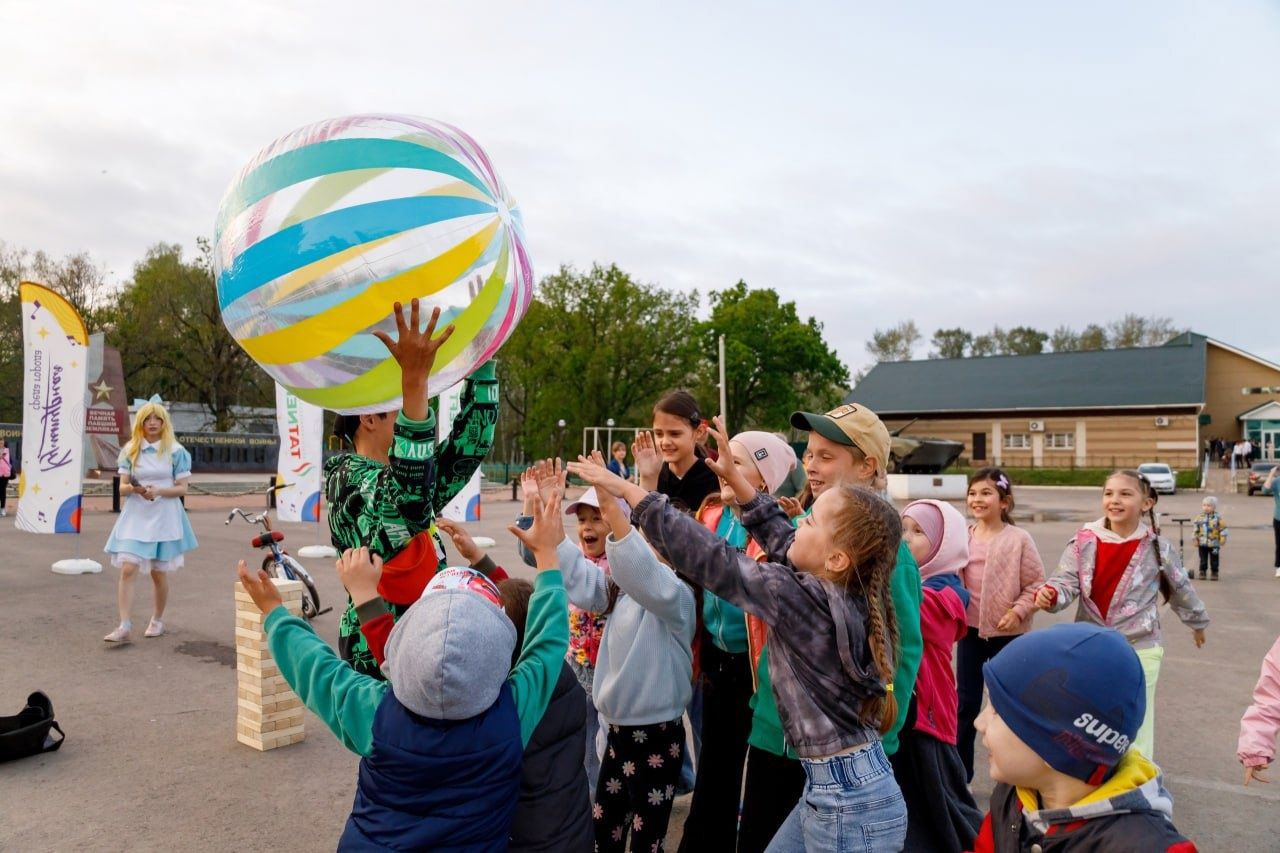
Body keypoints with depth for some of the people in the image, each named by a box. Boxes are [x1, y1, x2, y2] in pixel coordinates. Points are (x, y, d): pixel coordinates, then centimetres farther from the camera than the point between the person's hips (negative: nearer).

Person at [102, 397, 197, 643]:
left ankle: (157, 621, 27)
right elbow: (122, 486, 4)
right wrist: (136, 489, -17)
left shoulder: (176, 451, -2)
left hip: (164, 515, -1)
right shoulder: (130, 450, 5)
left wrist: (159, 491, -19)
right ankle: (125, 626, -8)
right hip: (135, 515, 2)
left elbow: (182, 488, -2)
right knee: (128, 569, -11)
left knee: (159, 574, 9)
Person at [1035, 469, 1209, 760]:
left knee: (1135, 730, 8)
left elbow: (1181, 588, 10)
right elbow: (1066, 582, -13)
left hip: (1139, 650, -1)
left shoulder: (1158, 548, -6)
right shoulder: (1084, 542, -7)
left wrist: (1198, 622, 25)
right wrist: (1049, 594, -36)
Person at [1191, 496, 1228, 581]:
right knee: (1203, 560, 8)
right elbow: (1195, 529, 5)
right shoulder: (1199, 517, 0)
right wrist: (1195, 540, 3)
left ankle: (1215, 573, 19)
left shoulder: (1218, 518, -6)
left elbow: (1223, 529, -3)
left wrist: (1222, 540, -8)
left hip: (1214, 544, -1)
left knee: (1214, 560, 8)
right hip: (1202, 544, 2)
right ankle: (1202, 573, 17)